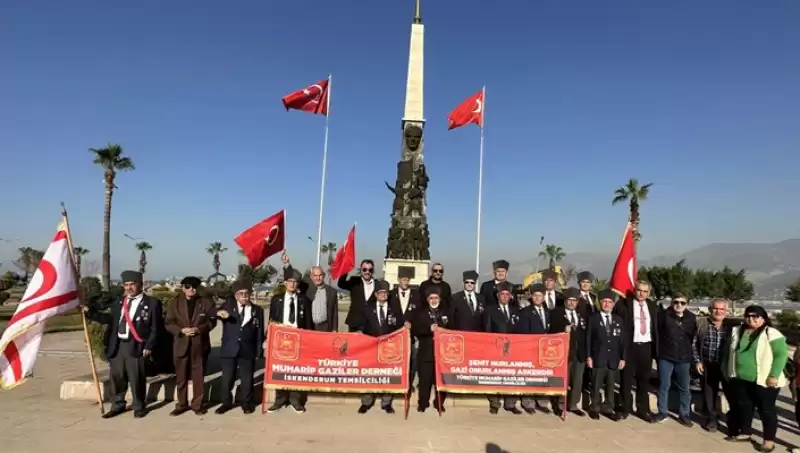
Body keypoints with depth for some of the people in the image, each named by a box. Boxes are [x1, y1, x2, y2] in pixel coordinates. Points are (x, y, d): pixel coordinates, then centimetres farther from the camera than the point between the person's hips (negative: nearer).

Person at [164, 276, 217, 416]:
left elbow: (212, 321, -1)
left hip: (200, 344, -1)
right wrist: (181, 330, -16)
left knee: (198, 376, 6)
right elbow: (168, 323, 1)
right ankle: (181, 404, 22)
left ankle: (197, 404, 18)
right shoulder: (174, 303, 5)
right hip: (181, 344, 1)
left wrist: (199, 329, -17)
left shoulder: (207, 302, 1)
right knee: (181, 377, 9)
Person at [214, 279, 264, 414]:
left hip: (247, 351, 0)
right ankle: (226, 403, 28)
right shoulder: (229, 305, 4)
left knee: (247, 379, 8)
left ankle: (247, 404, 24)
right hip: (229, 349, 0)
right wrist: (219, 313, -29)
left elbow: (260, 332, 4)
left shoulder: (257, 310, 4)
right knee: (227, 379, 9)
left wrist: (259, 351, -1)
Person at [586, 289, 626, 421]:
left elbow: (622, 340, 8)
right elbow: (588, 339, -2)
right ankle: (595, 408, 17)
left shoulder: (618, 320, 9)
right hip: (598, 358, -3)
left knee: (610, 386, 10)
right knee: (596, 385, 5)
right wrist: (588, 356, -8)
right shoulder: (593, 318, 0)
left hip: (613, 359, 3)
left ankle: (608, 408, 21)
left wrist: (623, 358, 2)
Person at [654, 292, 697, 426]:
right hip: (666, 357, -2)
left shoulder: (692, 318, 0)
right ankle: (662, 412, 20)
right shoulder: (664, 315, -9)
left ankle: (684, 414, 25)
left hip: (684, 358, 2)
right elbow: (657, 331, -4)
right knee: (664, 386, 7)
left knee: (684, 388, 11)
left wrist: (688, 350, 9)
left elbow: (695, 337, 11)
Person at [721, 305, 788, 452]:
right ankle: (745, 433, 29)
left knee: (766, 409, 6)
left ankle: (769, 440, 19)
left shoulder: (772, 334, -10)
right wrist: (726, 371, 16)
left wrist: (774, 376, -18)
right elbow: (729, 352, 16)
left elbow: (781, 354, -14)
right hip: (740, 379, 5)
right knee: (743, 407, 15)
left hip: (763, 381, -5)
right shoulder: (737, 332, 8)